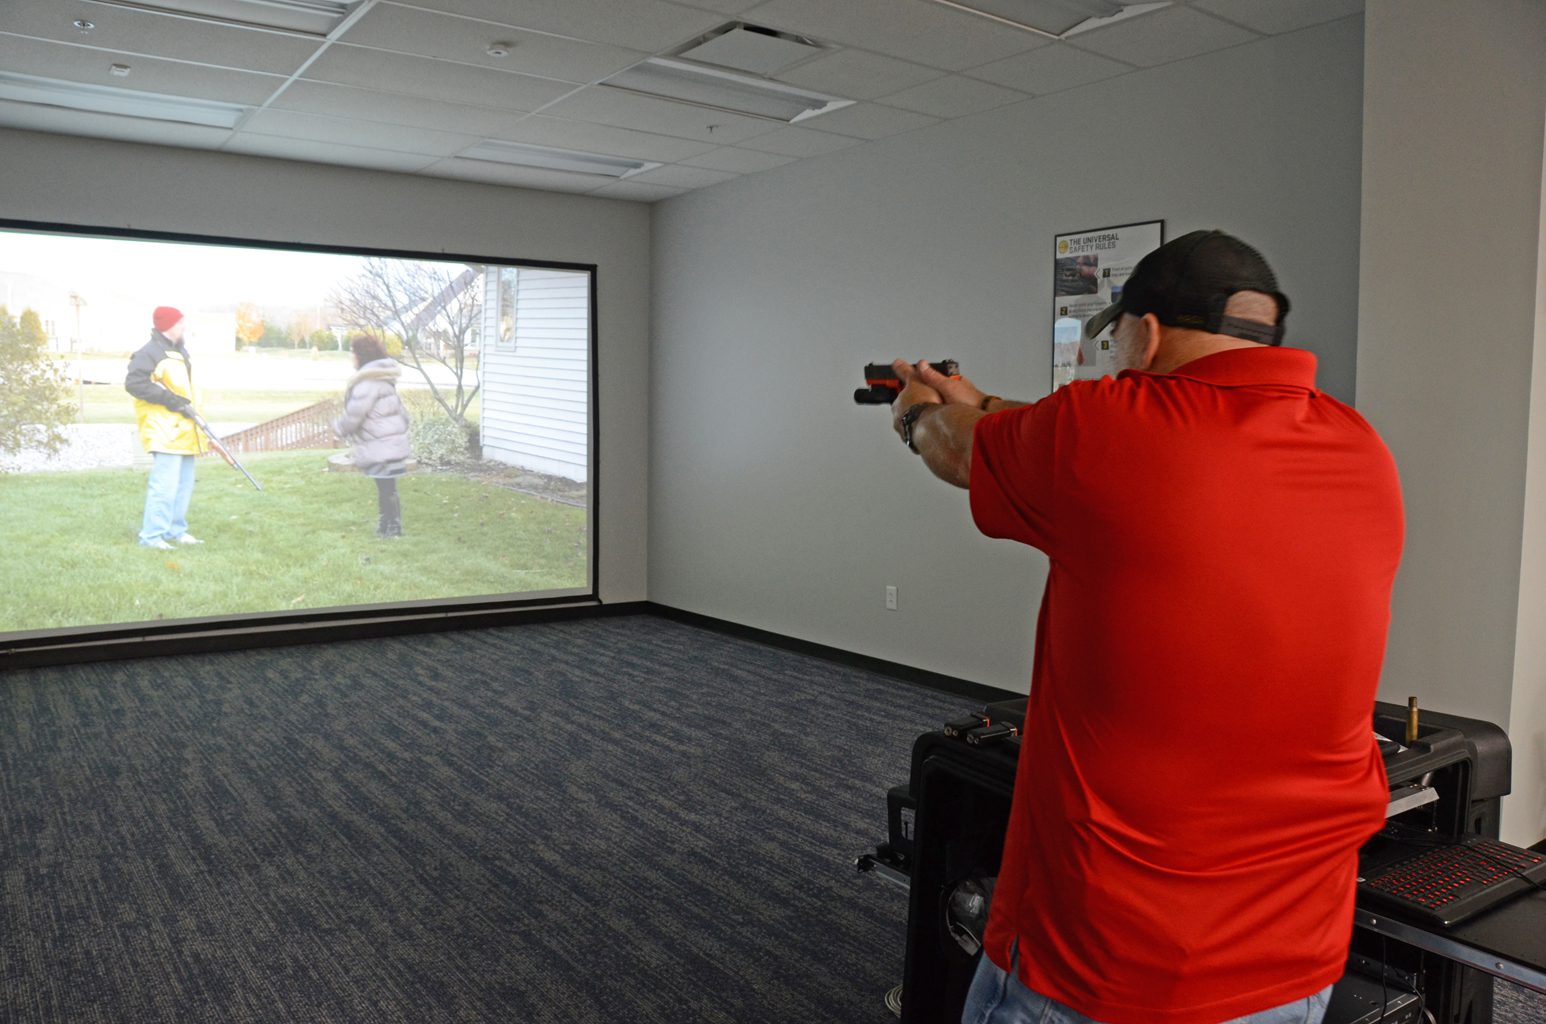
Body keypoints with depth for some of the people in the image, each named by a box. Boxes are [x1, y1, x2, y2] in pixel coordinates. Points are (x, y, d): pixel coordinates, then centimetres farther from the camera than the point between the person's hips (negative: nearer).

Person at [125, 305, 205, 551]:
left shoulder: (180, 351, 19)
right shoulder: (150, 352, -12)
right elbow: (133, 383, -20)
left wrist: (194, 414, 22)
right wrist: (169, 399, -22)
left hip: (182, 429, 10)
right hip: (165, 429, -10)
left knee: (184, 482, 13)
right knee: (165, 483, -13)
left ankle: (176, 530, 23)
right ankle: (151, 535, -9)